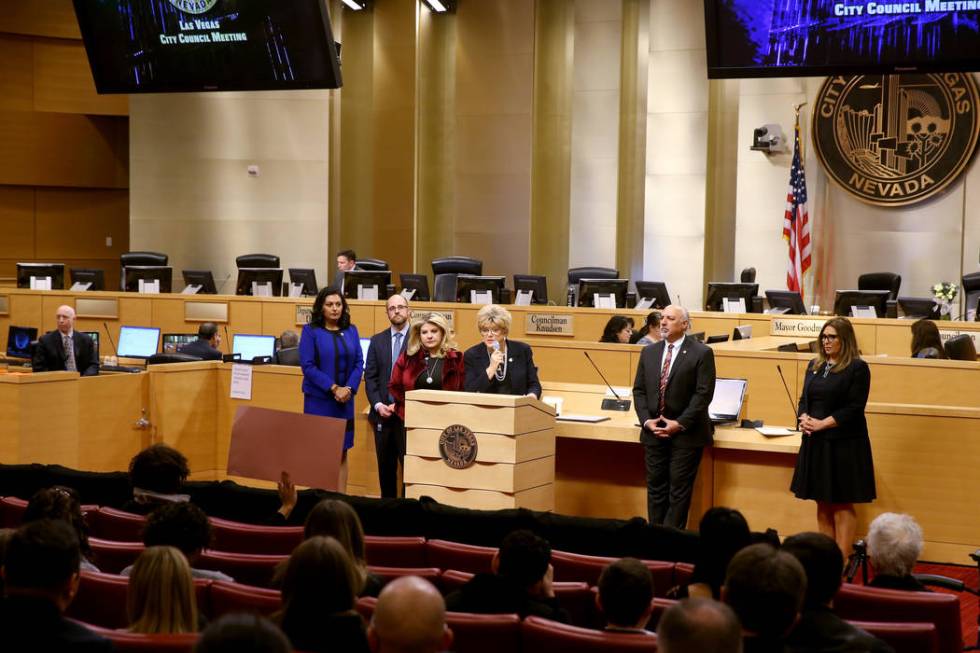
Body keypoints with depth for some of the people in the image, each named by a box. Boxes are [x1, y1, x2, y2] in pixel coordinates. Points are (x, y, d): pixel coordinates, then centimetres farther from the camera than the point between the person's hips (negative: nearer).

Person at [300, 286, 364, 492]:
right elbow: (308, 365, -10)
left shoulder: (351, 331, 9)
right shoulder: (310, 331, -3)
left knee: (341, 452, 5)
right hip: (318, 400, -4)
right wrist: (333, 388, -16)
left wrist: (349, 388, -11)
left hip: (345, 400, 4)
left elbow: (359, 363, 6)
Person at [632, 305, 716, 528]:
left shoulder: (701, 353, -5)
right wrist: (646, 420, -4)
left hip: (686, 434, -5)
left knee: (679, 489, -2)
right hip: (654, 432, 5)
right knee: (655, 486, 7)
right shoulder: (649, 352, 11)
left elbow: (704, 393, -11)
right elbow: (639, 390, 11)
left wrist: (680, 424, -15)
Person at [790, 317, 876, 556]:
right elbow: (804, 399, 16)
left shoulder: (857, 368, -6)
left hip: (843, 444, -6)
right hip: (815, 443, 6)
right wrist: (804, 418, -6)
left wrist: (822, 424, -17)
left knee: (842, 504, -2)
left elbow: (854, 408, -12)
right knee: (823, 505, 9)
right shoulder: (815, 366, 14)